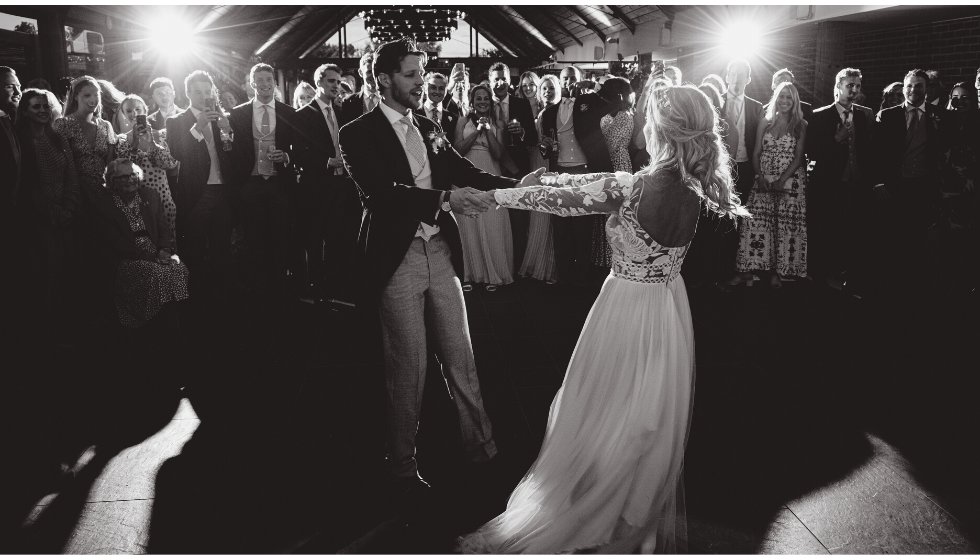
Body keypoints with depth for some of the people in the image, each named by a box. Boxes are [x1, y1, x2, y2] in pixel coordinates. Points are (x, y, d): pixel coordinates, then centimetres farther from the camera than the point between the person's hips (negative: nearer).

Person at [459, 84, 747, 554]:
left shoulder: (630, 187, -25)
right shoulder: (694, 185, -4)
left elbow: (560, 197, -14)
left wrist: (495, 195, -1)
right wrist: (542, 180, 11)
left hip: (627, 311, -6)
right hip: (670, 310, 6)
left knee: (602, 421, 8)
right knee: (655, 427, 21)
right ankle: (648, 520, 40)